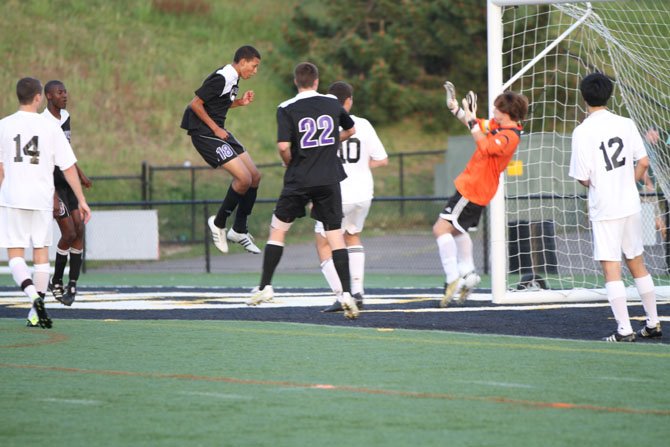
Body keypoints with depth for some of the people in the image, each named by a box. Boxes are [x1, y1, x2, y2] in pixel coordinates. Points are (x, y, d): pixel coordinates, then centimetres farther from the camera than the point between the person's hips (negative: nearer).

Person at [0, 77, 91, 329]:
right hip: (42, 199, 1)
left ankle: (33, 295, -24)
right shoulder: (50, 127, -1)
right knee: (41, 252, 11)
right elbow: (68, 168, -1)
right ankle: (38, 313, 10)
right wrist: (82, 200, 5)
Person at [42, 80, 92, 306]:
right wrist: (52, 196, -25)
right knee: (69, 233, -10)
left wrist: (81, 175, 21)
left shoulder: (65, 117, 10)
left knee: (79, 229, -4)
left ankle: (72, 284, 2)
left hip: (68, 181, 7)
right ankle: (56, 282, 10)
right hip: (52, 184, -7)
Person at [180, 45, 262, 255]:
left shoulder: (232, 80, 11)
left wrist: (240, 102, 8)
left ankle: (239, 230, 17)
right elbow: (195, 104, -20)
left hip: (218, 132, 10)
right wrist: (216, 129, -17)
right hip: (204, 133, -10)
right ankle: (219, 223, 1)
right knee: (244, 178, -18)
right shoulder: (221, 78, -19)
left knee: (255, 176, 8)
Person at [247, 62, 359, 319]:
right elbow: (350, 130, 23)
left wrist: (290, 163, 4)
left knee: (277, 229, 14)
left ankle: (265, 287, 13)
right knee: (335, 235, 2)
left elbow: (283, 146, -16)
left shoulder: (286, 109, -6)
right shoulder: (333, 103, 5)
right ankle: (346, 293, -8)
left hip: (298, 182, -2)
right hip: (329, 180, 2)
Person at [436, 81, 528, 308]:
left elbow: (485, 146, -37)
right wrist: (455, 108, 16)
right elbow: (479, 126, 23)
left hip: (472, 190, -11)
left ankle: (453, 278, -19)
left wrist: (472, 121, -35)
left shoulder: (509, 136, -22)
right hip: (472, 187, 11)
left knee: (441, 228, -16)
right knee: (457, 229, 29)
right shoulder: (497, 126, 7)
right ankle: (468, 274, 37)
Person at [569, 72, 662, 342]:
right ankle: (653, 323, 21)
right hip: (630, 204, 5)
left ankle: (624, 329, -7)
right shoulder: (626, 124, 1)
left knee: (611, 269, -3)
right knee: (637, 263, 16)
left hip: (604, 209, -5)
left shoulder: (582, 132, -13)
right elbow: (643, 162, 3)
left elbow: (583, 178, -12)